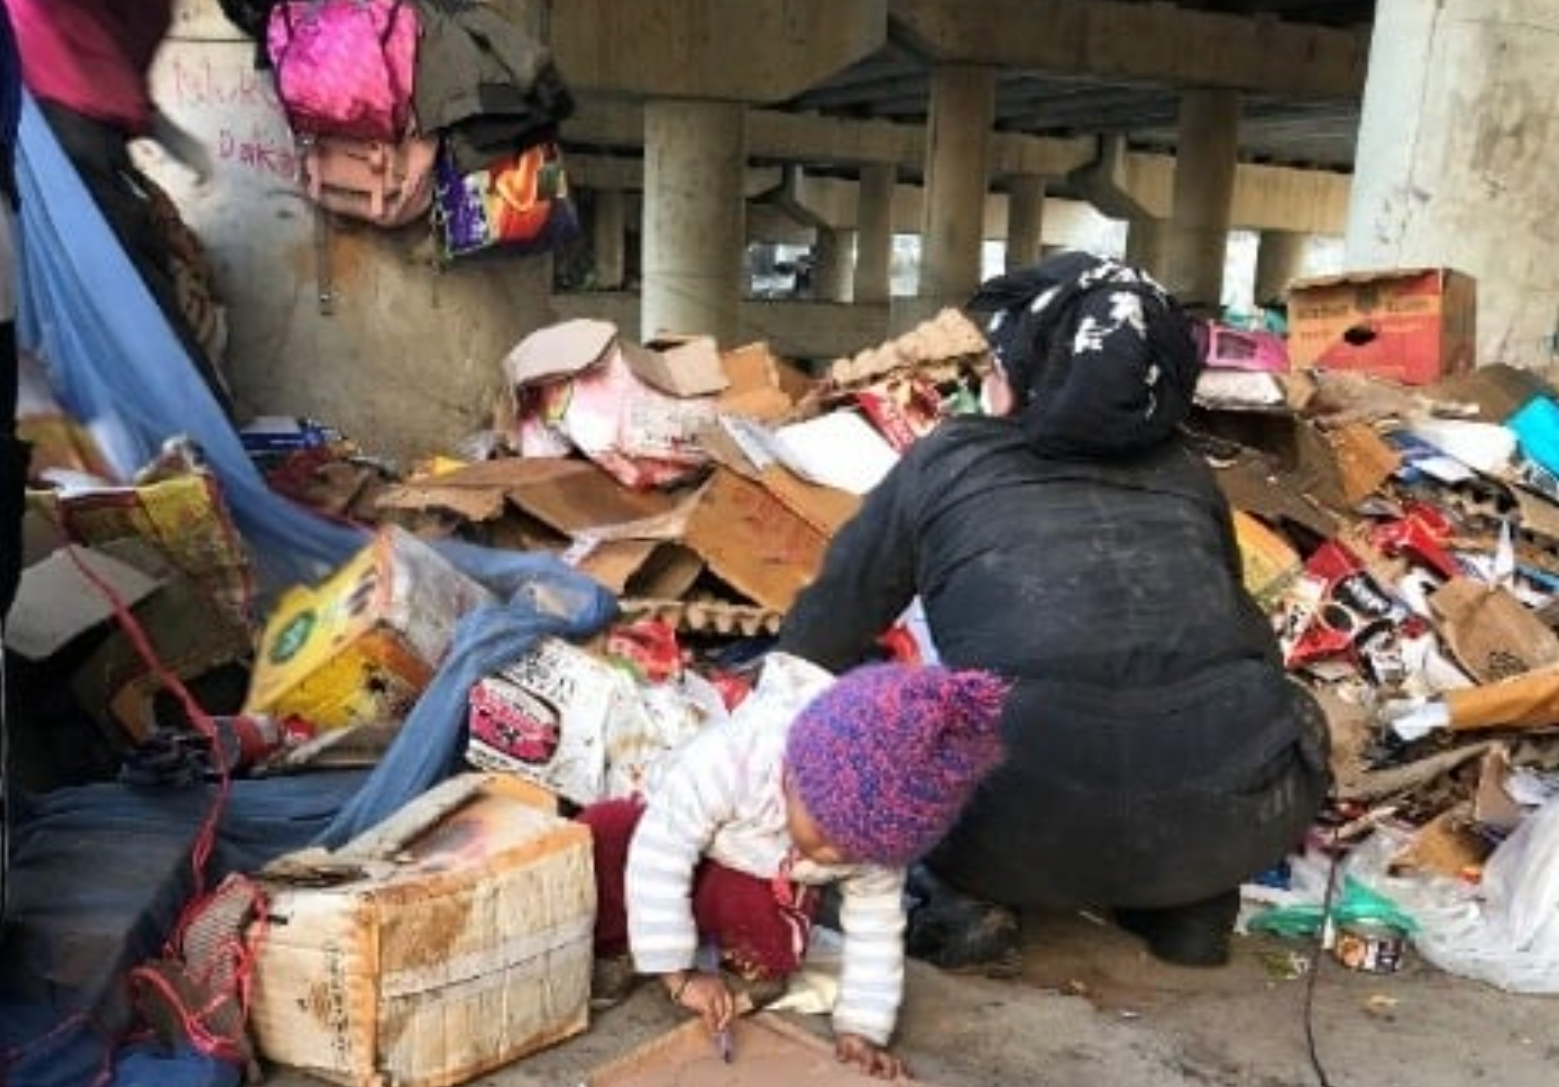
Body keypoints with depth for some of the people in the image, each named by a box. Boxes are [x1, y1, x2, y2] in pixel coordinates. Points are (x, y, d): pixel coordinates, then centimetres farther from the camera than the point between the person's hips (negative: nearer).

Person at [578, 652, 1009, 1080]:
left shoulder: (877, 836, -29)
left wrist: (861, 1029, -24)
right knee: (604, 833, -32)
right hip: (678, 838, -1)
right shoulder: (727, 762, -43)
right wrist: (679, 974, -33)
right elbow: (657, 861, -37)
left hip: (763, 887, 2)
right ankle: (605, 947, -10)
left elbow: (875, 934, -16)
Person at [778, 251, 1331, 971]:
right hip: (1236, 814, 3)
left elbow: (821, 630, 25)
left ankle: (960, 904, 8)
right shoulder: (1187, 475, 24)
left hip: (1028, 820, -3)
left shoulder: (946, 461, 17)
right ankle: (1192, 908, 20)